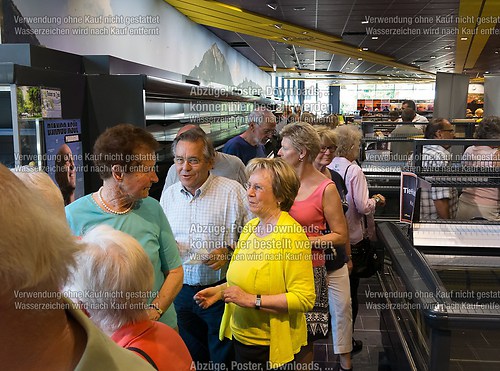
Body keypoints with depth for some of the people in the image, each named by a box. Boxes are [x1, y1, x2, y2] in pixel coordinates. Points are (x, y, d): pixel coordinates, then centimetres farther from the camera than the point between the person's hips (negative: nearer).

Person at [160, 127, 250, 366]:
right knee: (190, 358, 22)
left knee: (223, 360, 13)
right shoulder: (169, 194, 4)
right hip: (180, 291, 5)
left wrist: (229, 251, -22)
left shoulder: (231, 191, -12)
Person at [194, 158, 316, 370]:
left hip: (271, 346, -7)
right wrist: (220, 291, 1)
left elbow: (304, 299, -24)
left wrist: (253, 300, -25)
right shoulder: (250, 227, 3)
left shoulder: (292, 235, -20)